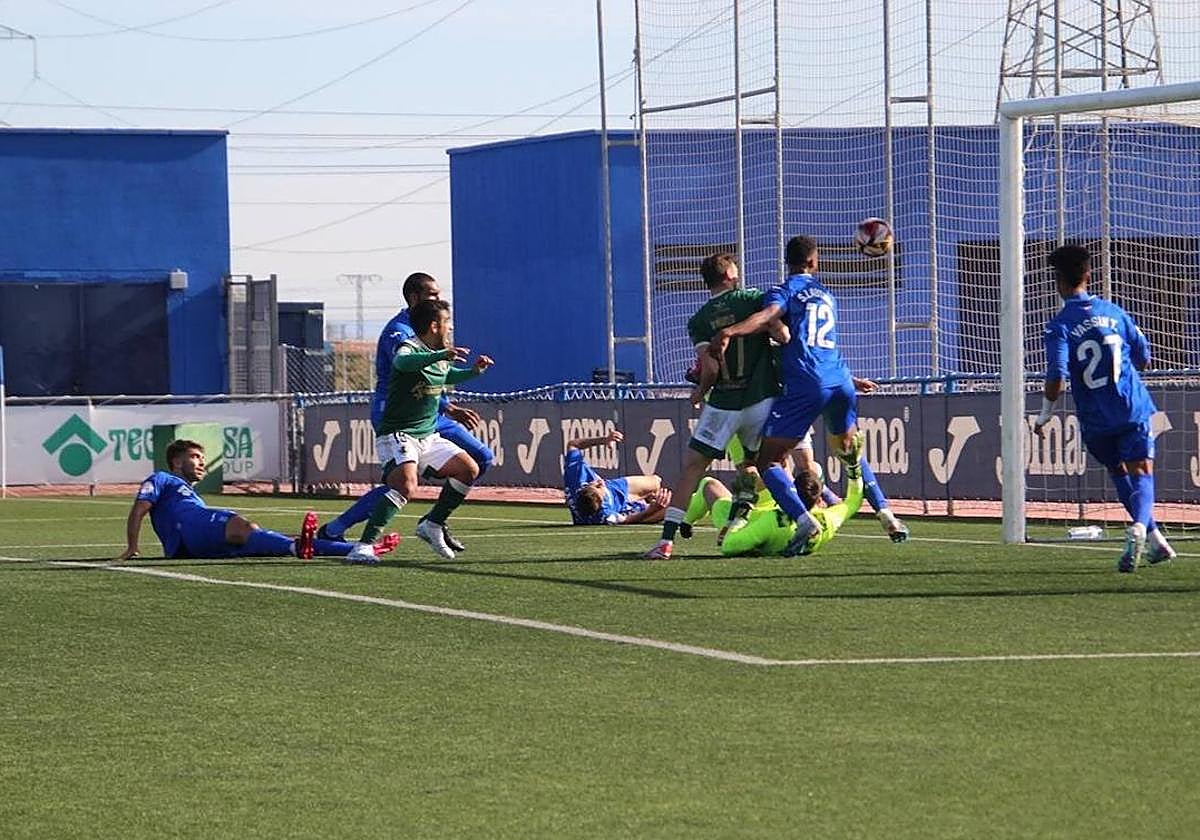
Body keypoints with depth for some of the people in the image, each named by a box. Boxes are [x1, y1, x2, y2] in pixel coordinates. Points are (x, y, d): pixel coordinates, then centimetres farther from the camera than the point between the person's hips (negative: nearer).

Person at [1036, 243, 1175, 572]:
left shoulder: (1059, 326, -8)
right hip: (1132, 409, 1)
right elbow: (1143, 358, 12)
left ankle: (1155, 538, 19)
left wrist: (1044, 416, -4)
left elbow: (1057, 377, -18)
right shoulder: (1113, 312, 4)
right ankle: (1140, 527, -31)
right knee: (1141, 473, -2)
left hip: (1095, 421, -1)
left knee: (1119, 472, 19)